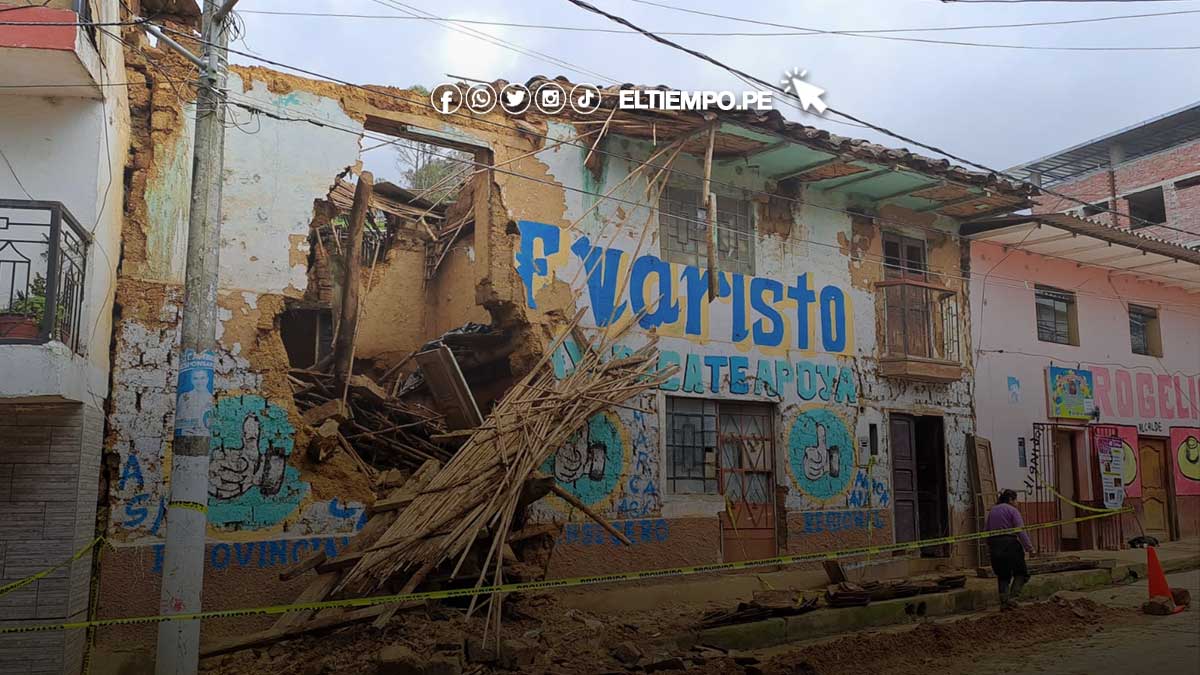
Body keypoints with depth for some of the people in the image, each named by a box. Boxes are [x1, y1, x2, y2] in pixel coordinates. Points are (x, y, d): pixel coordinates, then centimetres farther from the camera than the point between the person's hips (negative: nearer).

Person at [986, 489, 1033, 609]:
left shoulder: (992, 511, 15)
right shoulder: (1012, 510, -4)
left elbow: (987, 531, 17)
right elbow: (1020, 530, -12)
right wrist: (1028, 546, -12)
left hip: (994, 544, 6)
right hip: (1009, 543, -6)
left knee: (1002, 575, 13)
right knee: (1020, 573, 8)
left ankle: (1004, 601, 7)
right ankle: (1012, 597, -6)